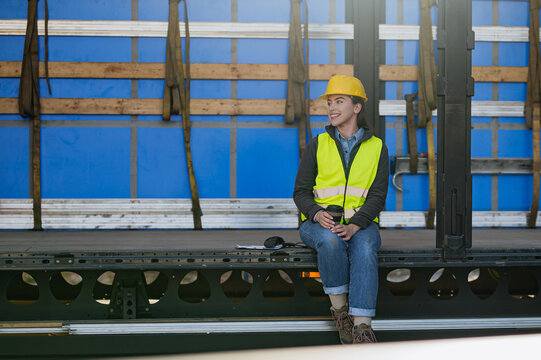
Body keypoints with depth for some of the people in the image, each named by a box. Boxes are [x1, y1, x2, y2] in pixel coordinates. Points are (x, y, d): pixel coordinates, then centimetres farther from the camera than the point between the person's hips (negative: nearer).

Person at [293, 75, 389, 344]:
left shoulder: (377, 148, 5)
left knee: (365, 248, -35)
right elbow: (301, 192, 4)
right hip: (319, 224, 0)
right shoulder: (318, 145, 6)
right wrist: (317, 214, -19)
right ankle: (339, 309, -21)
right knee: (330, 240, -36)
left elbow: (377, 196, -3)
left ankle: (362, 326, -41)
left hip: (360, 224, 0)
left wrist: (354, 226, -21)